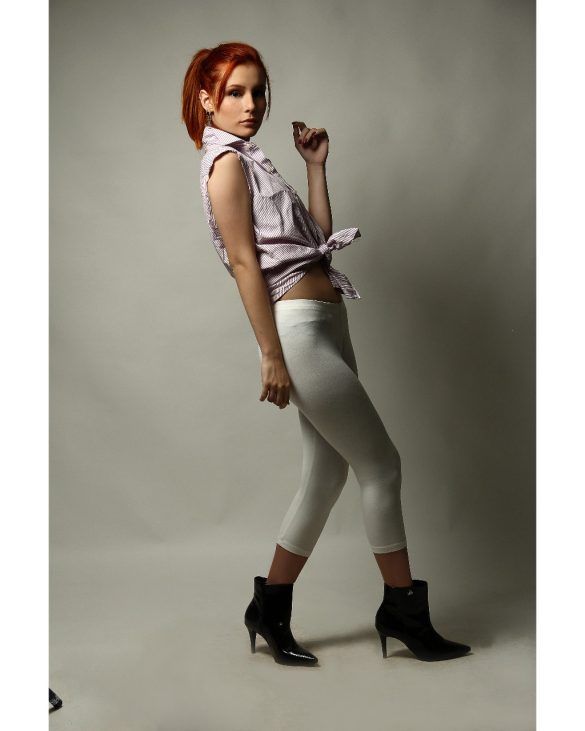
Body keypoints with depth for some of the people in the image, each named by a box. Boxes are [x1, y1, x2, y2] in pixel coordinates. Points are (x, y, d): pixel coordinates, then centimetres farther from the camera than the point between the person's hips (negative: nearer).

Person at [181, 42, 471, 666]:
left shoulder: (249, 162, 22)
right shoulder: (227, 162, -6)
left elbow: (317, 237, 18)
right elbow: (243, 261, -14)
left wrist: (315, 165, 13)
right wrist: (271, 356, -19)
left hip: (323, 326, 10)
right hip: (298, 328, -10)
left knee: (326, 474, 11)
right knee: (381, 464, -3)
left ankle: (271, 607, 21)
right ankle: (403, 608, 12)